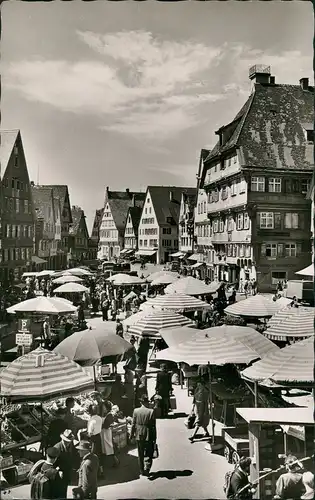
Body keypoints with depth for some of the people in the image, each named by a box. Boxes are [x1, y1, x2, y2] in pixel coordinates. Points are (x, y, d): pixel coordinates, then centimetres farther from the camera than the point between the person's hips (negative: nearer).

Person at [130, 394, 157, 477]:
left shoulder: (136, 411, -7)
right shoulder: (151, 411, -13)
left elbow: (133, 424, -2)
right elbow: (154, 426, -9)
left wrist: (132, 435, 9)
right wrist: (154, 438, -1)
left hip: (139, 436, 3)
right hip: (148, 436, -2)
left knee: (140, 455, 17)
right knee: (148, 454, 11)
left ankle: (142, 471, 24)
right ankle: (146, 469, -3)